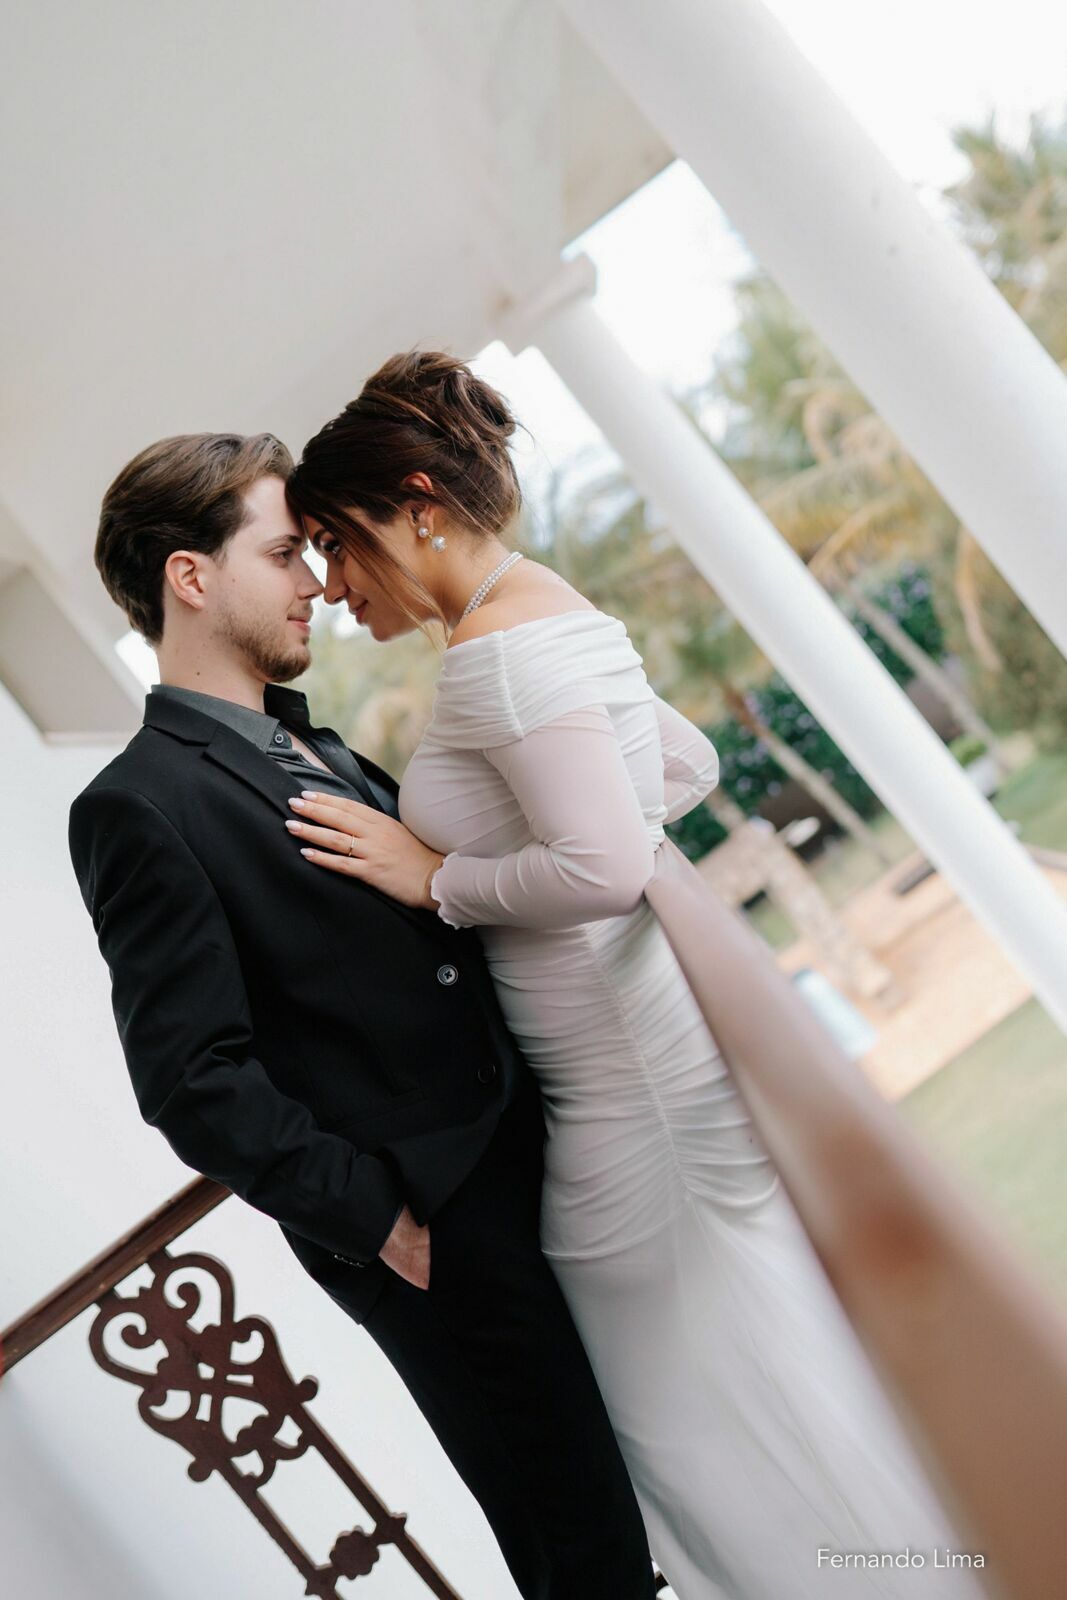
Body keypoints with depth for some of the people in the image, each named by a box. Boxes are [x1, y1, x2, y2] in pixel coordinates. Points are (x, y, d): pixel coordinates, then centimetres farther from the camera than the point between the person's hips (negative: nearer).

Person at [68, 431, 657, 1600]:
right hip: (437, 1238, -7)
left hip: (525, 1159, 8)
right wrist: (381, 1221, -14)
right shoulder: (139, 807, -15)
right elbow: (195, 1084, -18)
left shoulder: (315, 750, 11)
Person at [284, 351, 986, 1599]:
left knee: (713, 1412, 6)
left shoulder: (496, 641, -19)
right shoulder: (553, 611, 12)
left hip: (638, 1088, -10)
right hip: (651, 1050, 10)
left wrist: (437, 877, -15)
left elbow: (602, 870, -27)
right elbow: (689, 765, 21)